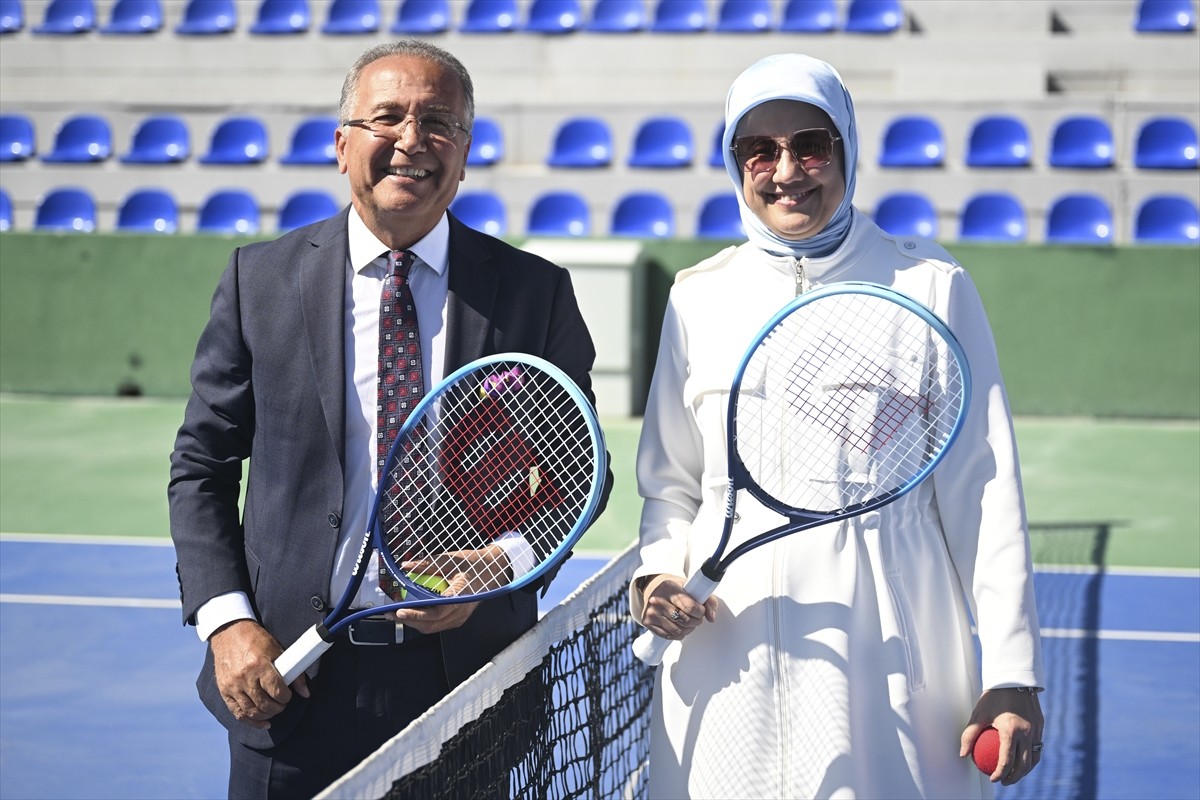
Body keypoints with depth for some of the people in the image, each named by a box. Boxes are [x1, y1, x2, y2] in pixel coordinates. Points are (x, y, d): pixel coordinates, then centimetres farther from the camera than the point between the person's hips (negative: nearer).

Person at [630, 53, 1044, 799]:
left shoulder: (932, 287, 2)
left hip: (891, 657, -2)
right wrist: (658, 571, -4)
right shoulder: (697, 297, 9)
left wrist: (1011, 674, -5)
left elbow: (984, 493, -1)